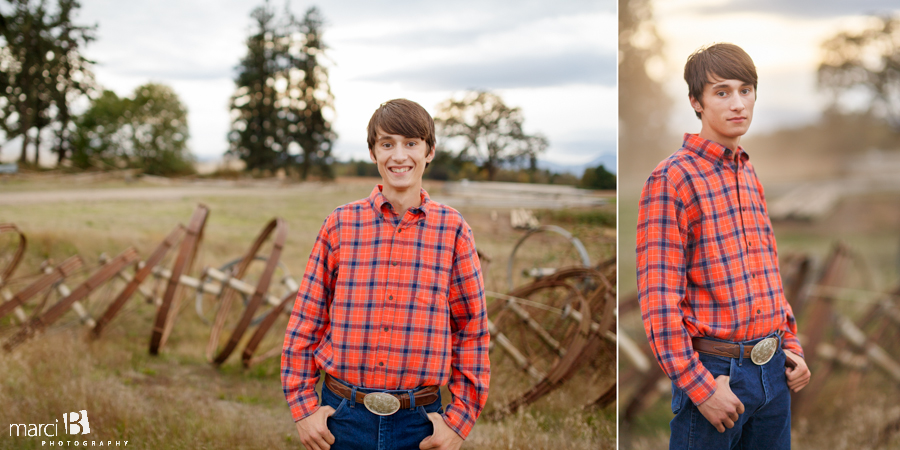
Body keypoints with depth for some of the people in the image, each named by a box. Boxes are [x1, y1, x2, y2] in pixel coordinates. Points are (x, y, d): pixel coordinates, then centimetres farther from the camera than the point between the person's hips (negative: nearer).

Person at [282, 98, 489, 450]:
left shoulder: (452, 229, -1)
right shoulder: (340, 224, 0)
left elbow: (472, 329, 2)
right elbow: (305, 321, 4)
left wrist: (460, 419, -1)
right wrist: (303, 408, 0)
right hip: (343, 419, 0)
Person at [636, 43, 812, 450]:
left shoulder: (749, 176, 13)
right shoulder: (672, 178, -12)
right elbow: (658, 298, -17)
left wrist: (791, 347, 11)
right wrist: (700, 386, -18)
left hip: (773, 370, 7)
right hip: (716, 370, -7)